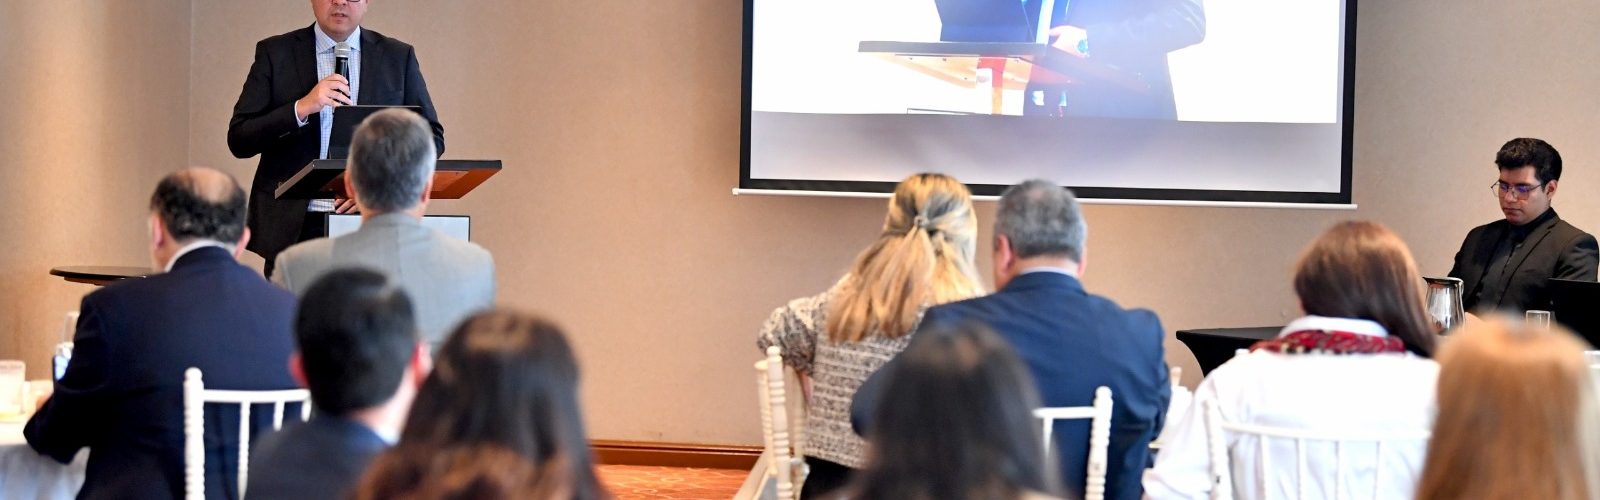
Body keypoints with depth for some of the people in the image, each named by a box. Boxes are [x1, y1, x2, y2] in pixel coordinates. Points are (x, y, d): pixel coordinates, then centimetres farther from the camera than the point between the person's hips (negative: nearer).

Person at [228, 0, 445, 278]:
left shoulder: (399, 57, 9)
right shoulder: (274, 53, 6)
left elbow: (431, 138, 8)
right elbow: (238, 140, 0)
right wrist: (301, 108, -15)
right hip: (294, 226, 0)